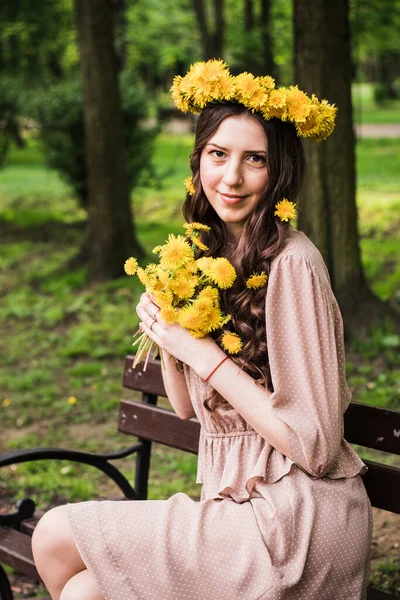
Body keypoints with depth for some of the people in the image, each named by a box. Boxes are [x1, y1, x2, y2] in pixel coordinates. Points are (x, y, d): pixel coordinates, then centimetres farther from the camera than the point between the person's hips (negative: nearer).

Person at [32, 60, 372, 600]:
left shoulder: (291, 264, -18)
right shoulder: (210, 256, 7)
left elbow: (315, 445, -20)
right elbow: (188, 407, 13)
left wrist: (202, 353, -18)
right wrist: (167, 335, -6)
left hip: (297, 524, -6)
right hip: (237, 505, 6)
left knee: (55, 537, -6)